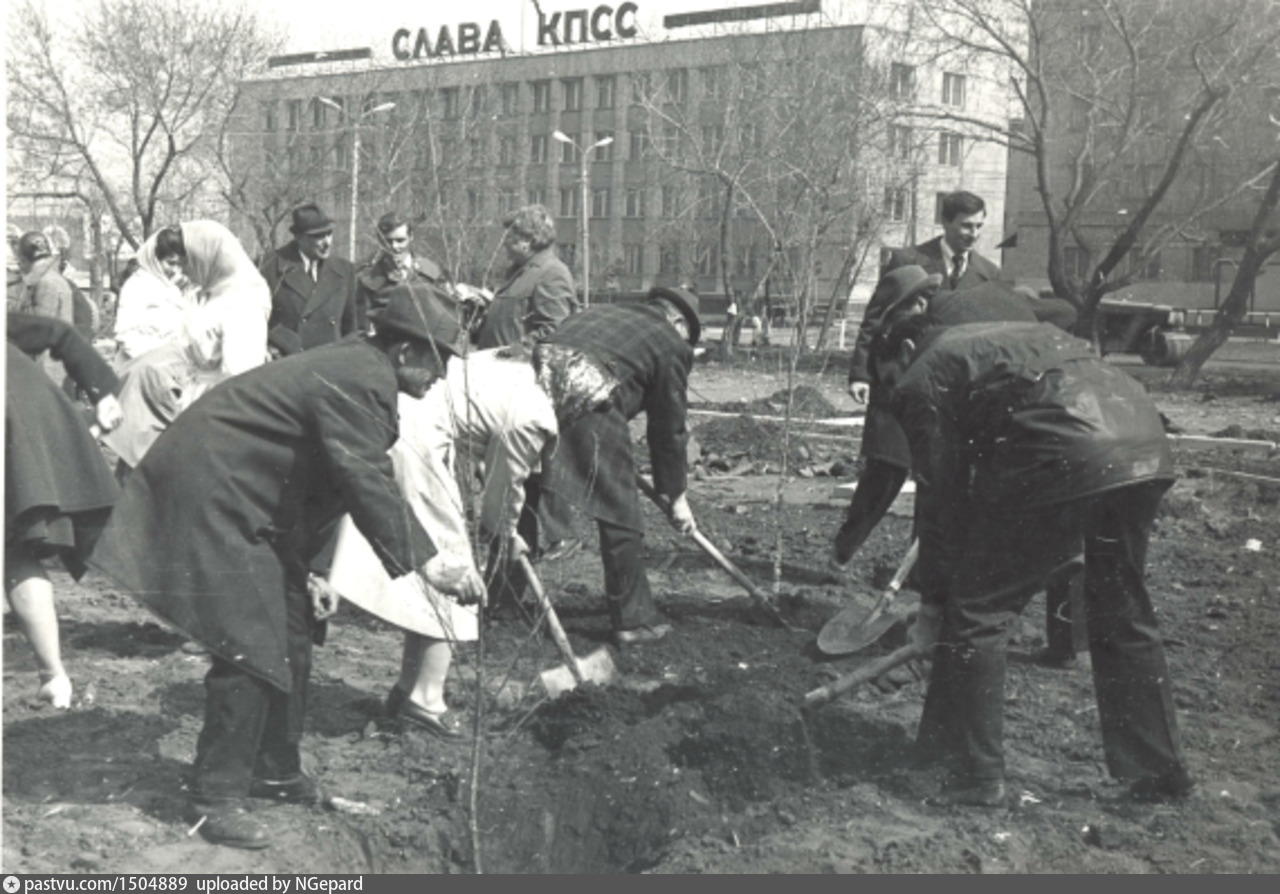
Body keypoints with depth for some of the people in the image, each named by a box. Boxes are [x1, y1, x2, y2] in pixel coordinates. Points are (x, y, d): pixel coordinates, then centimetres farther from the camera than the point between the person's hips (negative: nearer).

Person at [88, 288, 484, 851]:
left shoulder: (353, 370, 12)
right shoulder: (360, 383, -20)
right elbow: (368, 486, -27)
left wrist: (305, 571, 13)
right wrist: (427, 565, -26)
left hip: (246, 500, 11)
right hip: (211, 494, -11)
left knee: (292, 631, 14)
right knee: (251, 642, -12)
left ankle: (275, 771, 27)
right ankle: (216, 798, -2)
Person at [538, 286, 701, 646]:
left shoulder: (602, 313, 31)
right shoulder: (670, 344, 13)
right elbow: (668, 427, 14)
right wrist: (676, 496, 24)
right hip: (589, 403, -6)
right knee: (620, 517, 7)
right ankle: (634, 620, 16)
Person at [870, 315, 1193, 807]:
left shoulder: (924, 377, 11)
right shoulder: (1014, 335, 35)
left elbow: (940, 496, 8)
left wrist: (932, 603, 16)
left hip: (1065, 459, -8)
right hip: (1147, 448, 8)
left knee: (977, 610, 5)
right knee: (1124, 616, 22)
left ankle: (974, 775, 10)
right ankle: (1159, 771, 31)